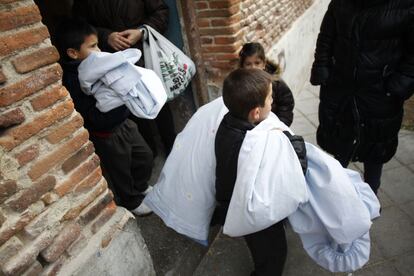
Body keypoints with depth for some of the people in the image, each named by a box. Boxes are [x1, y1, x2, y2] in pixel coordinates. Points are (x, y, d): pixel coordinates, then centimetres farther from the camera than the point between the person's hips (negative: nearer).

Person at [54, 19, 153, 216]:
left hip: (124, 123, 8)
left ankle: (140, 187, 50)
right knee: (120, 172, 15)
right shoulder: (73, 82, -26)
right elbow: (101, 118, -32)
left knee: (145, 156, 23)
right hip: (108, 136, -8)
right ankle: (132, 202, 42)